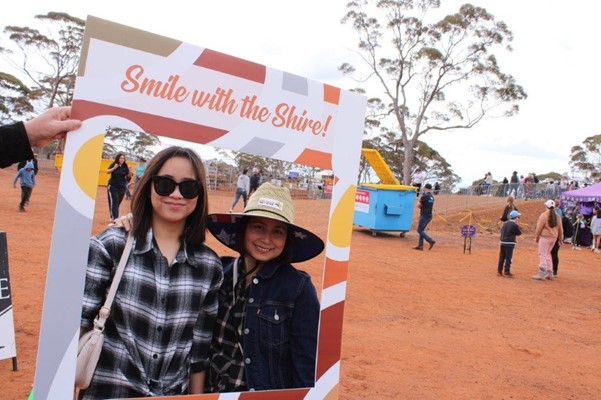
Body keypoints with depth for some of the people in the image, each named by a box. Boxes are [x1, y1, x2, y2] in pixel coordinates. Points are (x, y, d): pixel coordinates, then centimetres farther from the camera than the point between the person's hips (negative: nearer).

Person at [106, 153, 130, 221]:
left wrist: (129, 170, -15)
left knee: (118, 203, 10)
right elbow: (107, 172, -13)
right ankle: (114, 218, -11)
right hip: (113, 186, -3)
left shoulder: (125, 166, 1)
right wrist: (114, 168, -27)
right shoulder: (113, 164, -4)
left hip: (122, 187, 3)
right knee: (113, 202, -10)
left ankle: (114, 217, 23)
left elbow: (128, 175, 5)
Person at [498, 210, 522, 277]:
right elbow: (519, 233, 1)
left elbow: (502, 230, 17)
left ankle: (499, 271, 14)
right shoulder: (515, 225, -10)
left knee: (502, 257, 11)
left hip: (502, 242, 7)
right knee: (508, 258, -2)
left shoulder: (505, 223, 10)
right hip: (509, 243, -7)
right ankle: (507, 272, 0)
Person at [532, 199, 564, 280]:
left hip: (545, 237, -7)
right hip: (554, 237, 7)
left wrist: (537, 237, 2)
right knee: (547, 254, 19)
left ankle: (542, 274, -6)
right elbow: (560, 228, 11)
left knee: (543, 255, -3)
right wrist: (560, 238, 20)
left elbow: (539, 227, -10)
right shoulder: (557, 216, 8)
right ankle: (549, 273, 23)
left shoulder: (544, 215, -12)